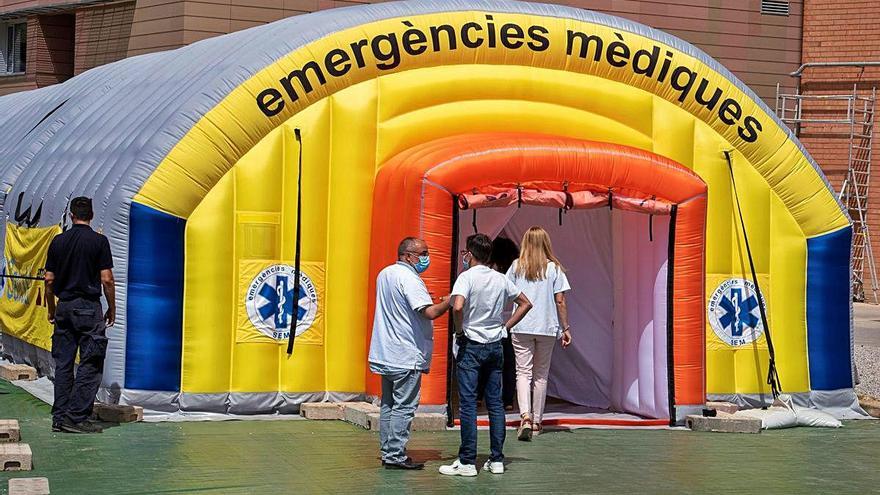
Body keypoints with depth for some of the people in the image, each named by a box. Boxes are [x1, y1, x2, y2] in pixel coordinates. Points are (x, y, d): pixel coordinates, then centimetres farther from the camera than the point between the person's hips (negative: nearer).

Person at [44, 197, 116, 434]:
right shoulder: (99, 241, -5)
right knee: (90, 364, -1)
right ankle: (76, 417, -7)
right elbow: (106, 279, -8)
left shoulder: (58, 241, 6)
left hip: (64, 306, 5)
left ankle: (59, 417, 9)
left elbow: (49, 280, 8)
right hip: (88, 307, -5)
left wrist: (51, 309, 19)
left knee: (63, 363, 9)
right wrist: (112, 308, 4)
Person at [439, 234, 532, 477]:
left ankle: (467, 462, -4)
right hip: (495, 345, 5)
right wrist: (505, 327, 12)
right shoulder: (501, 279, 7)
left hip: (471, 346, -5)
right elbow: (526, 303, 14)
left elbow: (458, 306, -27)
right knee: (495, 402, 8)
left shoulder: (467, 277, -10)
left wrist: (459, 330, -11)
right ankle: (496, 459, 10)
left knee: (468, 403, -3)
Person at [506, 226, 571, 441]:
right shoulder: (554, 268, 0)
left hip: (521, 328, -1)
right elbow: (560, 301, -1)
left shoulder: (517, 266, 2)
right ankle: (537, 421, 18)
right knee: (541, 374, 12)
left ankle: (525, 416, -23)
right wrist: (565, 328, 6)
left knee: (523, 372, -2)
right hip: (547, 327, 1)